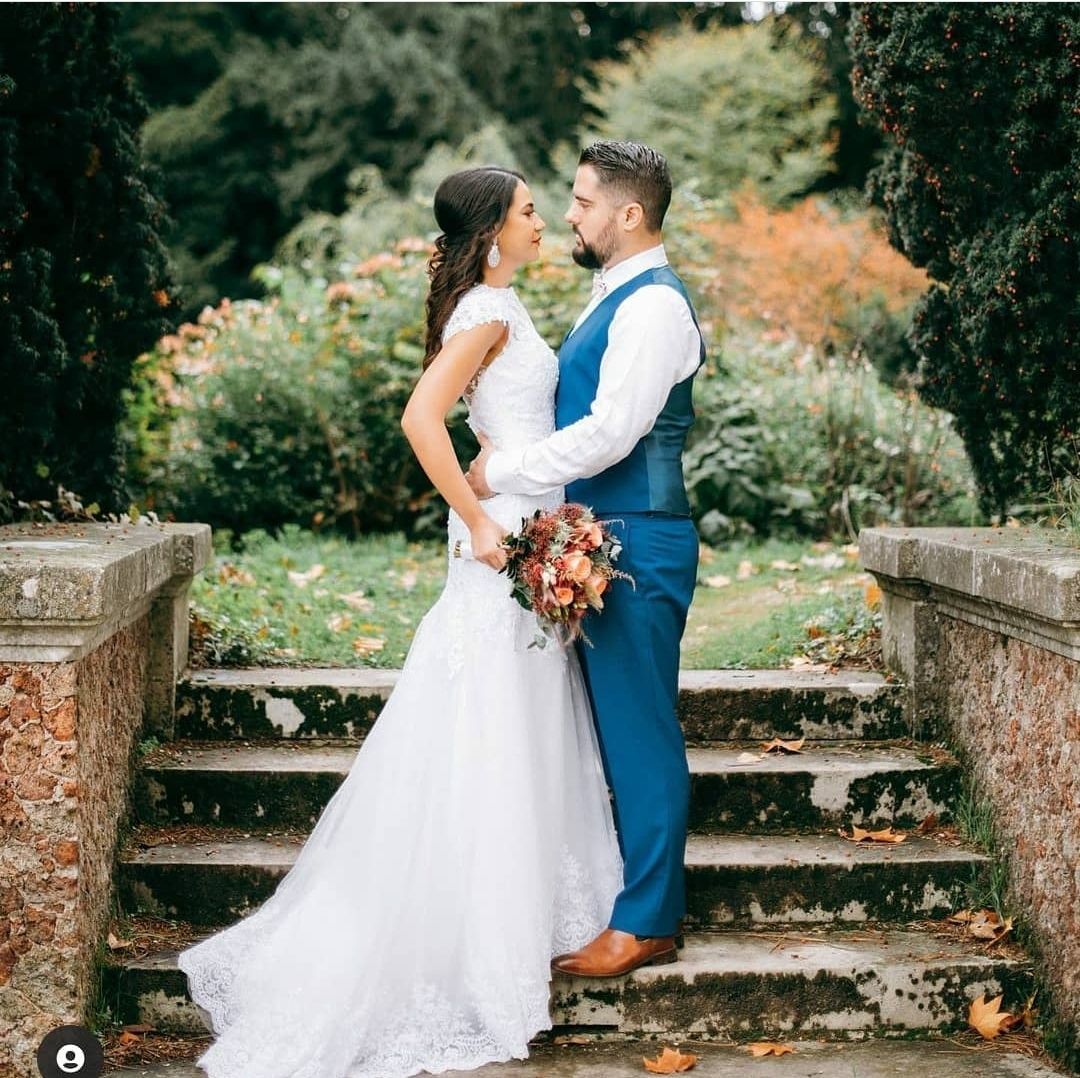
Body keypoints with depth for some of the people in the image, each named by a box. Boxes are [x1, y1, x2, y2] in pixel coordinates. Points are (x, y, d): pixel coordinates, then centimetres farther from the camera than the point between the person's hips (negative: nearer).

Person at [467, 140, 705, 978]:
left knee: (639, 731, -4)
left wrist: (503, 472, -14)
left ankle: (646, 924, 3)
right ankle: (645, 903, 22)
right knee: (621, 730, 14)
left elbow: (610, 432, -21)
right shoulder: (616, 298, 18)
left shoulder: (654, 305, -14)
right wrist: (507, 457, 10)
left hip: (638, 546, -10)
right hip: (605, 541, 10)